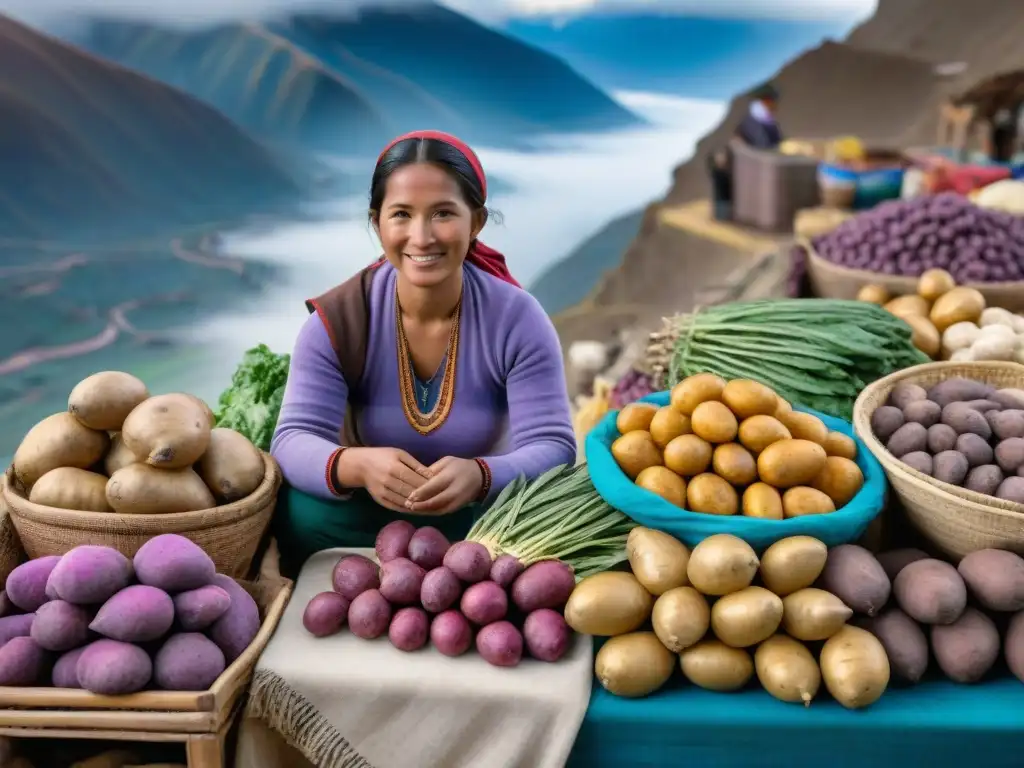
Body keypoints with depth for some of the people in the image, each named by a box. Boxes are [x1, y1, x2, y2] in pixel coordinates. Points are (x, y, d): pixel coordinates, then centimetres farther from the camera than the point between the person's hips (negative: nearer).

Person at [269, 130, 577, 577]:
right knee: (301, 514, -30)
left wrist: (480, 475, -46)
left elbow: (553, 448, -23)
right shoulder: (336, 320, -16)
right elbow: (293, 440, -22)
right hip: (367, 515, 0)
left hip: (485, 513, 0)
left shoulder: (518, 319, -17)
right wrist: (357, 465, -47)